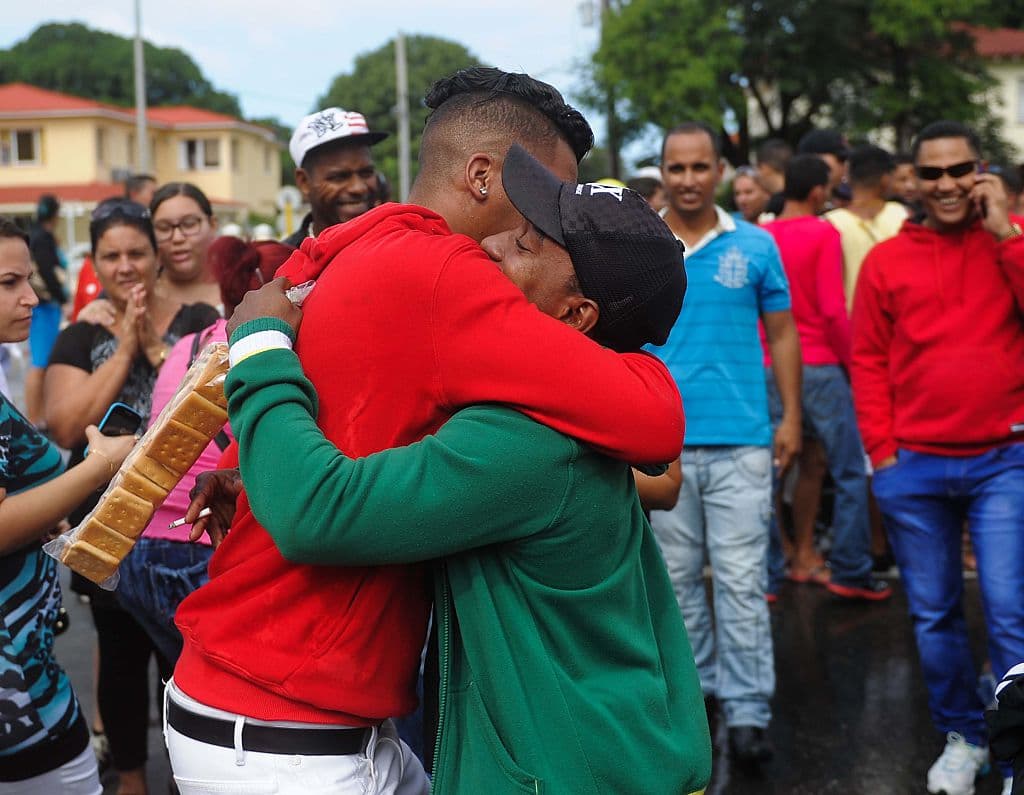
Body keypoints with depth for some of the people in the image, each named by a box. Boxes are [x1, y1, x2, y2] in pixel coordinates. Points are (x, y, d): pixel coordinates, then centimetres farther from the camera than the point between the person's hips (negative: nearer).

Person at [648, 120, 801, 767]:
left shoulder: (756, 246, 3)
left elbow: (783, 334, 8)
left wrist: (791, 419, 3)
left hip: (741, 439, -1)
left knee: (741, 579, -1)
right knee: (677, 576, 11)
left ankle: (748, 709, 6)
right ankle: (695, 684, 26)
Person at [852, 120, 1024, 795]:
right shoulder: (887, 260, 5)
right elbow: (868, 361, 7)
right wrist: (881, 450, 1)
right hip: (913, 467, 2)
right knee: (934, 613, 11)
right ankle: (962, 737, 29)